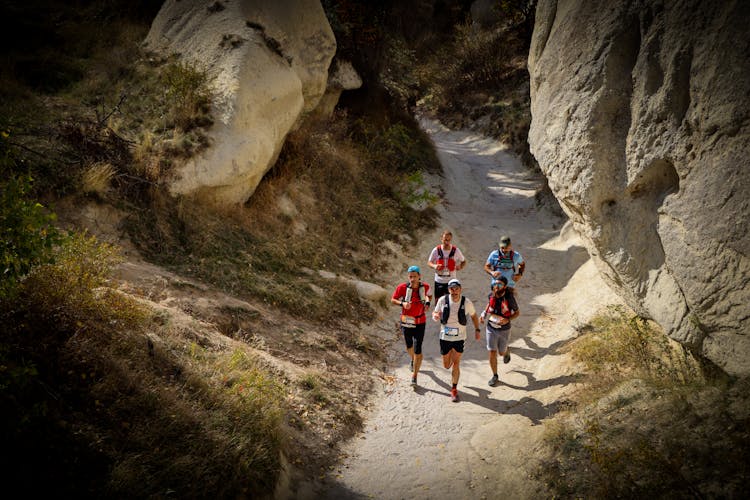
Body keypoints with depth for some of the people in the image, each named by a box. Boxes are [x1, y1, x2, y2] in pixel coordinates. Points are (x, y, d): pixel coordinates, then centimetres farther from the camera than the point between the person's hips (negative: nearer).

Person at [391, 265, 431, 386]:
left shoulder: (425, 287, -9)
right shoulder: (402, 288, -15)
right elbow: (393, 300, -3)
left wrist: (427, 303, -4)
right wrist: (402, 303, -22)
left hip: (420, 323, -1)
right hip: (406, 322, 1)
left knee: (417, 350, -8)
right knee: (409, 347, 20)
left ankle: (414, 376, 2)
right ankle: (413, 360, 54)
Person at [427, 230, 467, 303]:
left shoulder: (455, 250, -5)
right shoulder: (436, 250, -5)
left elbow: (463, 261, 9)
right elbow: (429, 262, 5)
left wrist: (460, 267, -14)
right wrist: (434, 266, -19)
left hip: (451, 281, 0)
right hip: (439, 281, 0)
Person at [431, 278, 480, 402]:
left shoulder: (466, 302, -11)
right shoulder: (442, 300, -11)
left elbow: (473, 315, 7)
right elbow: (435, 313, 0)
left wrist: (477, 330, 3)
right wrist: (435, 316, -24)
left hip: (459, 338, -1)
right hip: (445, 337, 1)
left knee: (455, 364, -4)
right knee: (446, 365, 13)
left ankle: (454, 390, 11)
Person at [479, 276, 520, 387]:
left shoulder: (509, 298, -23)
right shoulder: (491, 295, -11)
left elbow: (517, 312, -9)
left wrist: (507, 320, -26)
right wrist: (483, 314, -1)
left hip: (504, 330, -2)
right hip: (491, 328, 2)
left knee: (501, 352, 17)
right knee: (492, 353, -1)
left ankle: (507, 351, 55)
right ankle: (495, 376, 19)